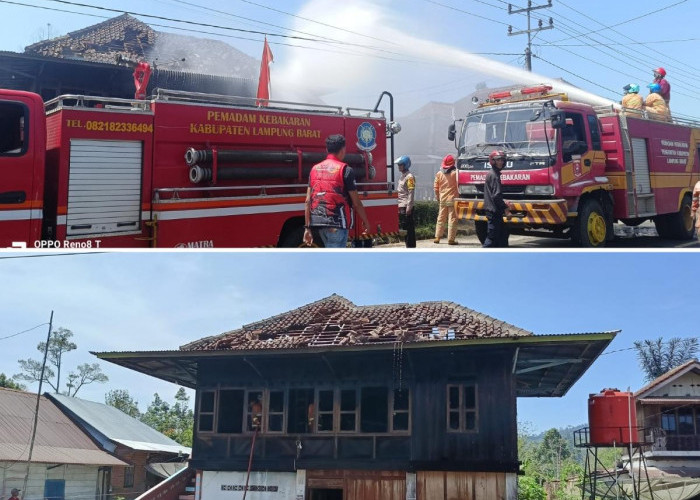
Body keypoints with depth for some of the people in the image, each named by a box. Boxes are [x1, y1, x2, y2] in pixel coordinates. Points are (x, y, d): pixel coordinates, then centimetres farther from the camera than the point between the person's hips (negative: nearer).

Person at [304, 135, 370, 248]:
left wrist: (307, 227, 7)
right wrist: (365, 221, 7)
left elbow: (308, 201, 6)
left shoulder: (315, 169, 9)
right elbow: (356, 202, -7)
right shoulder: (345, 170, -8)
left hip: (318, 222, 7)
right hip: (337, 222, -7)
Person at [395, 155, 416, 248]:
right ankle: (408, 246, 16)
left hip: (406, 206, -9)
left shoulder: (409, 177, -10)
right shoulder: (402, 176, 19)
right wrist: (399, 206, 18)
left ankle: (411, 246, -5)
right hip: (401, 207, 9)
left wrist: (409, 207, -20)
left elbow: (411, 193, -16)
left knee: (409, 227, -7)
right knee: (404, 227, 11)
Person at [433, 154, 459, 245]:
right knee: (452, 219, -1)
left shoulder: (439, 173, 3)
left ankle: (437, 237, 15)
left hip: (442, 200, 4)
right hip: (453, 199, -4)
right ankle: (451, 239, -3)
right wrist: (458, 195, 8)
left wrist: (437, 197, 18)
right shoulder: (455, 173, -10)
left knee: (441, 219, 13)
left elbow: (436, 187, 7)